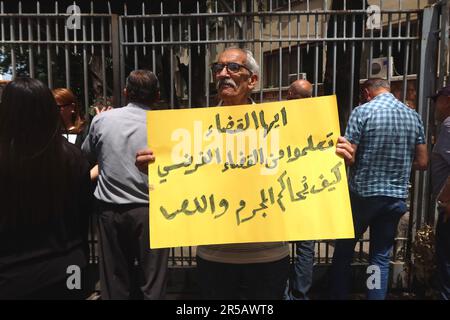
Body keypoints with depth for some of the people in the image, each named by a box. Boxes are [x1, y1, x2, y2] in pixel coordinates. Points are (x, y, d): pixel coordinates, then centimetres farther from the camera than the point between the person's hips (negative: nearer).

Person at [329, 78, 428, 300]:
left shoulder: (362, 111, -10)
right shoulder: (413, 116, 4)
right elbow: (422, 163, 6)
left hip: (363, 194, -4)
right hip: (396, 197, 4)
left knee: (344, 251, 13)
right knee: (381, 257, 14)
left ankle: (338, 296, 24)